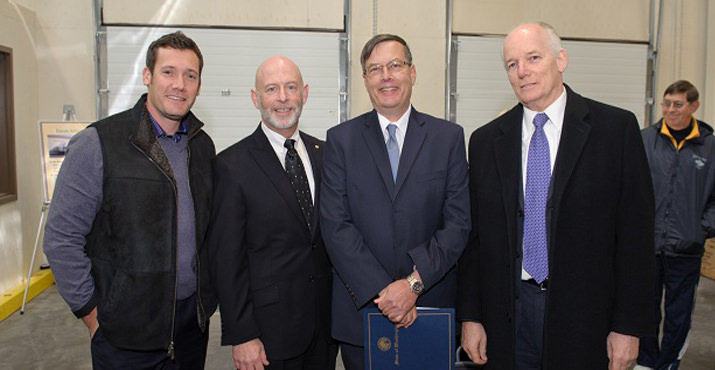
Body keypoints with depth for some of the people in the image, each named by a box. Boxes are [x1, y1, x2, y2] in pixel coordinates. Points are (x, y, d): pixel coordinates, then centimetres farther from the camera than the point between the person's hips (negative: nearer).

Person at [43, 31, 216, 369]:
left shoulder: (203, 145, 4)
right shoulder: (97, 144, -12)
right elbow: (61, 239, -11)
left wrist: (207, 295, 8)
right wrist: (93, 316, -9)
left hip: (194, 318, 5)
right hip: (128, 334, -4)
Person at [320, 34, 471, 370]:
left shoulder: (448, 137, 2)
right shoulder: (341, 139, 1)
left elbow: (458, 222, -4)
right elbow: (335, 225, -7)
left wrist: (414, 282, -14)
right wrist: (381, 290, -14)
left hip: (431, 304, 1)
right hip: (360, 309, 0)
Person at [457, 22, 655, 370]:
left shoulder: (616, 128, -4)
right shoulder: (485, 140, 3)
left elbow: (636, 231, -4)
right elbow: (474, 235, 3)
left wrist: (629, 325, -5)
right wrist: (469, 315, 1)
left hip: (584, 313, -1)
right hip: (509, 313, 2)